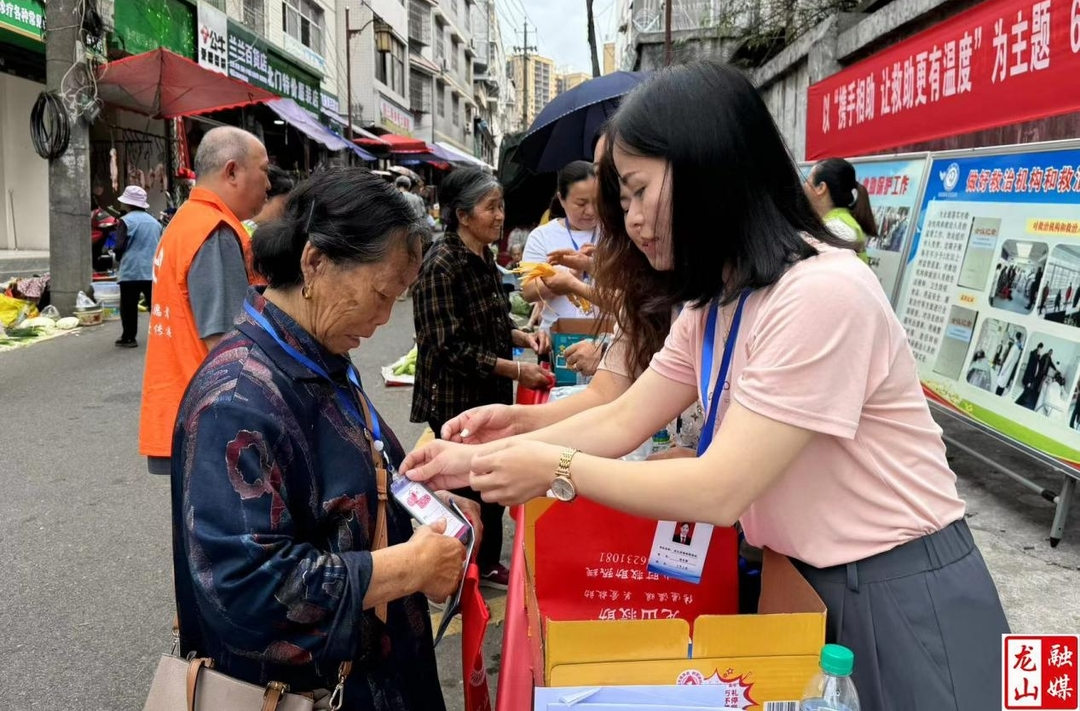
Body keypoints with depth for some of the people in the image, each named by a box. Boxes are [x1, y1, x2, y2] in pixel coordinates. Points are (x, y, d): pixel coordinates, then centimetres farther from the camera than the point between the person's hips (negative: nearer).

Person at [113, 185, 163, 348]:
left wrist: (120, 258, 10)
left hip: (131, 270, -5)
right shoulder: (154, 222, 10)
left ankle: (128, 338, 8)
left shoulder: (126, 220, -9)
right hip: (153, 270, 5)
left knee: (129, 306, 4)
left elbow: (119, 247, -10)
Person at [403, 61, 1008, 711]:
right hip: (814, 578, 8)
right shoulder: (716, 304, 4)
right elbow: (621, 422, 5)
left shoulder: (822, 293, -27)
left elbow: (718, 491, -26)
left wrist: (556, 470, -17)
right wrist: (479, 460, 0)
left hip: (900, 595, -8)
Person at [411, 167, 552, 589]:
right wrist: (517, 371, -22)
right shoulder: (441, 266, -19)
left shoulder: (484, 259, 8)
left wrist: (523, 337, 1)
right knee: (467, 487, 4)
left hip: (491, 395, 8)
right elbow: (451, 348, -23)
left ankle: (487, 564, 34)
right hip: (456, 400, -8)